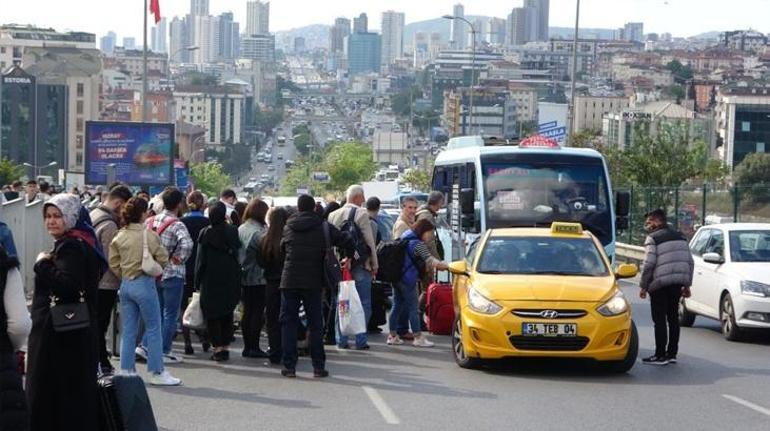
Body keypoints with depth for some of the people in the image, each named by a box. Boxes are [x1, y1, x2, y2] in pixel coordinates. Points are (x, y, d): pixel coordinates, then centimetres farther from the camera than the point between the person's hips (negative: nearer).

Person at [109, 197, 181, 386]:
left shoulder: (119, 236, 4)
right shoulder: (148, 234, -13)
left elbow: (113, 263, 6)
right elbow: (162, 258, -11)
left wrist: (124, 276, 16)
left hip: (126, 285, 6)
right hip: (144, 283, -6)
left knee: (128, 331, 11)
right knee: (153, 329, 3)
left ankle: (126, 370, 13)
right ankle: (157, 372, 6)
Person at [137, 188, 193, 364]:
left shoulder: (149, 221, 5)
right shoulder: (177, 225, -15)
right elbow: (186, 244, -32)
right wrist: (179, 258, -16)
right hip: (172, 275, -6)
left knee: (156, 312, 17)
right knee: (171, 315, 4)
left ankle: (145, 346, 11)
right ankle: (164, 352, 6)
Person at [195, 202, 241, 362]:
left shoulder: (206, 233, -8)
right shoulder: (233, 232, -4)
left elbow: (201, 260, -4)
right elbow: (238, 254, 4)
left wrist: (197, 281, 2)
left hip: (210, 281, -2)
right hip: (230, 281, 2)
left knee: (212, 315, 4)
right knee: (227, 315, 12)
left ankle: (217, 347, -1)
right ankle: (226, 346, 11)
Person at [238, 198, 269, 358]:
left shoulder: (240, 229, 7)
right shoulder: (258, 231, -16)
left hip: (244, 277, 8)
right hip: (258, 278, -8)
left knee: (247, 312, 11)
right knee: (258, 312, -2)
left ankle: (247, 346, 15)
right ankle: (254, 347, -1)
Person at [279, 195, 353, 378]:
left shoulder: (288, 228, 6)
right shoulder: (323, 227, 0)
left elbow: (282, 249, 12)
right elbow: (347, 242, -5)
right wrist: (348, 258, 12)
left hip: (289, 281, 1)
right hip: (313, 282, -1)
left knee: (288, 323, 6)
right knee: (315, 325, 6)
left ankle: (289, 366, 2)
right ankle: (319, 367, 6)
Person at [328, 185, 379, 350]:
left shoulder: (333, 215, 7)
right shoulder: (361, 214, -9)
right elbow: (370, 242, -9)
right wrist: (374, 265, 0)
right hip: (360, 266, -5)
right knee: (364, 305, 2)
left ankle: (341, 340, 11)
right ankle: (360, 341, 0)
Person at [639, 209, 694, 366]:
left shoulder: (653, 238, -6)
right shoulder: (680, 237, 17)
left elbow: (649, 264, -13)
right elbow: (690, 262, 15)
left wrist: (643, 286, -5)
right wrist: (687, 285, 19)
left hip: (660, 284, -7)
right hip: (678, 283, 7)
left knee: (659, 319, -3)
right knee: (673, 318, 13)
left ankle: (660, 355, -4)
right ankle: (672, 353, 16)